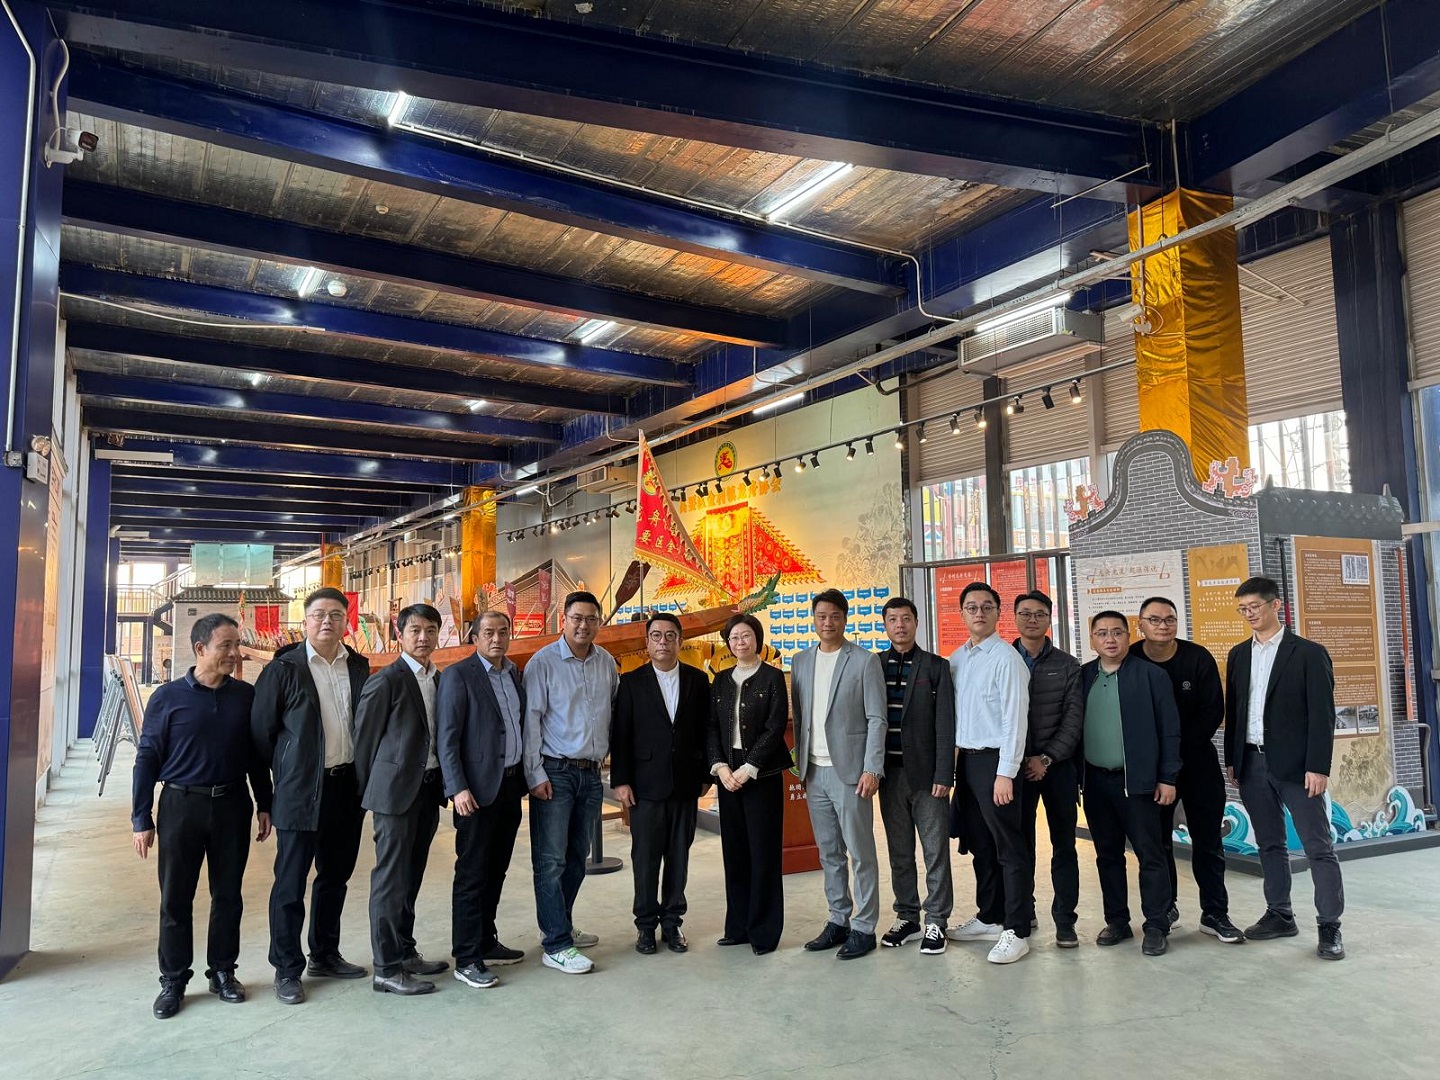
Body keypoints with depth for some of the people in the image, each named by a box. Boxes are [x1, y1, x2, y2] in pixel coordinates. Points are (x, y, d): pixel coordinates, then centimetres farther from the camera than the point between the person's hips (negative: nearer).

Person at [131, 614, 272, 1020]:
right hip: (181, 805, -2)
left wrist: (264, 805, 8)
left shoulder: (246, 696, 2)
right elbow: (147, 759, -2)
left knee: (228, 894, 11)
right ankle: (173, 981, 21)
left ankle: (222, 972, 25)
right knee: (175, 898, 7)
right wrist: (141, 819, -4)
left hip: (232, 805, 2)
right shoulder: (168, 697, -4)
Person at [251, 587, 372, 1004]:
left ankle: (325, 956, 31)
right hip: (300, 793, -5)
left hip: (347, 788, 5)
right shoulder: (284, 668, -6)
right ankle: (287, 970, 17)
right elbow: (262, 731, -4)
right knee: (291, 883, 3)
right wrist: (283, 775, 0)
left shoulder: (358, 667, 7)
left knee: (335, 877, 16)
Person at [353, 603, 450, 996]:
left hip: (429, 788, 7)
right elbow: (365, 738, -6)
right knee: (391, 879, -1)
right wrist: (370, 791, -3)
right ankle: (387, 969, 6)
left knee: (411, 876, 15)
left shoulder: (440, 680, 11)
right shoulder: (386, 680, -10)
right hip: (396, 790, -7)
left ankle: (405, 952, 26)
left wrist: (443, 785, 10)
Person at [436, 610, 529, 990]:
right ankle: (466, 959, 8)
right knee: (472, 875, 0)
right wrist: (458, 789, -19)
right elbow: (447, 738, -13)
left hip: (511, 786, 7)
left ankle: (486, 942, 29)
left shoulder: (514, 673, 12)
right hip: (478, 790, -7)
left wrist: (525, 776, 11)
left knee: (496, 871, 16)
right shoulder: (458, 675, -9)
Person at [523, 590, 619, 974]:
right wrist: (536, 775, -12)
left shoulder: (607, 663, 6)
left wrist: (607, 755, 11)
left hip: (591, 772, 5)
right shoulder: (543, 662, -7)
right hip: (554, 772, -5)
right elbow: (531, 720, -9)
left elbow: (616, 712, 15)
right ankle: (556, 947, 4)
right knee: (551, 860, -2)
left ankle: (559, 927, 29)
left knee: (577, 858, 14)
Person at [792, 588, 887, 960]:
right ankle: (838, 921, 24)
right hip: (814, 772, 5)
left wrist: (871, 769, -13)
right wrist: (801, 763, 9)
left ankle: (864, 927, 11)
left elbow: (876, 719, -8)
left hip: (849, 771, -5)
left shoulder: (864, 661, -5)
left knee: (860, 853, 1)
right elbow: (798, 716, 14)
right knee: (829, 853, 13)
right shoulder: (801, 662, 11)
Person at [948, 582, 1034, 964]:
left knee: (1010, 848, 1)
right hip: (966, 759, 7)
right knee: (980, 845, 17)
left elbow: (1015, 720, -15)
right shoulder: (956, 659, 10)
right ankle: (989, 918, 30)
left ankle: (1016, 930, 10)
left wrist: (1005, 773, -18)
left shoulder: (1006, 658, -11)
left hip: (995, 761, -7)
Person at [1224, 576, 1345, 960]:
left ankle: (1329, 926, 7)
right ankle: (1279, 915, 22)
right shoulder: (1239, 655, 11)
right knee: (1269, 844, 12)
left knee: (1318, 846, 0)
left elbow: (1322, 714, -9)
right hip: (1252, 763, 5)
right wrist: (1232, 760, 9)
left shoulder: (1308, 652, -4)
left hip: (1295, 764, -5)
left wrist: (1318, 766, -15)